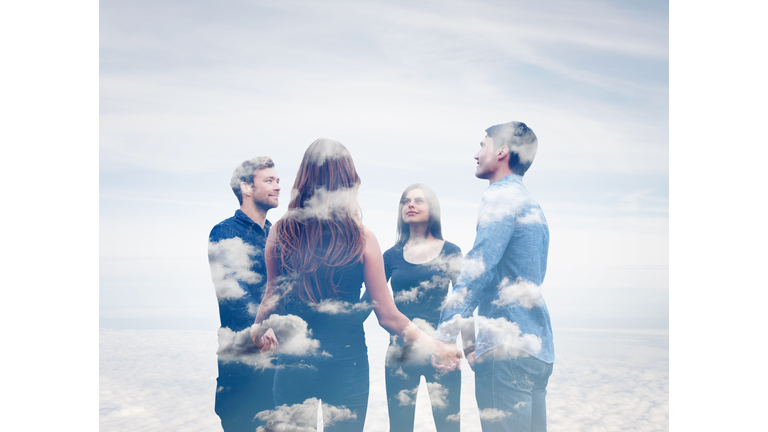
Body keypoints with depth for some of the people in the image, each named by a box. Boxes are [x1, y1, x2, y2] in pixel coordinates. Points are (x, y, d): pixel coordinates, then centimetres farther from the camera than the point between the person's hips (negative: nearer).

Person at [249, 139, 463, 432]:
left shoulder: (280, 233, -7)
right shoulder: (362, 238, -12)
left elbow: (272, 297, 6)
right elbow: (388, 317, -9)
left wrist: (258, 328, 23)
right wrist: (436, 347, 2)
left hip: (292, 364, 2)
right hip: (346, 365, -1)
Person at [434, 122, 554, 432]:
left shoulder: (502, 196, -7)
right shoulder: (532, 205, 21)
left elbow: (477, 269, -18)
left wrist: (445, 334, -16)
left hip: (508, 350, -10)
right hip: (538, 348, 10)